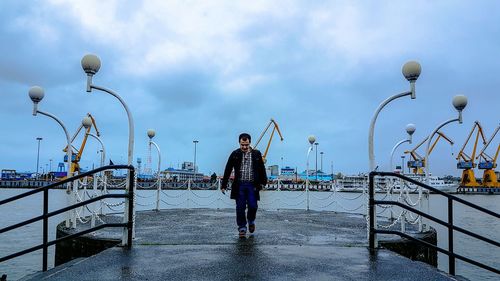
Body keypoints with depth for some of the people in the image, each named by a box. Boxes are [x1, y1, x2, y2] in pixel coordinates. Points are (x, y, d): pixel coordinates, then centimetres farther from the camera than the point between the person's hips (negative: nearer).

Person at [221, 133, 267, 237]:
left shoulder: (256, 154, 3)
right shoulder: (235, 154, 2)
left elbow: (262, 169, 11)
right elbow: (227, 170, 3)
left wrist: (263, 182, 8)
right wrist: (224, 185, 1)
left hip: (252, 185, 0)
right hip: (239, 185, 0)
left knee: (253, 206, -2)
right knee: (240, 208, 1)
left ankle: (251, 221, 28)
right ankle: (242, 228, 15)